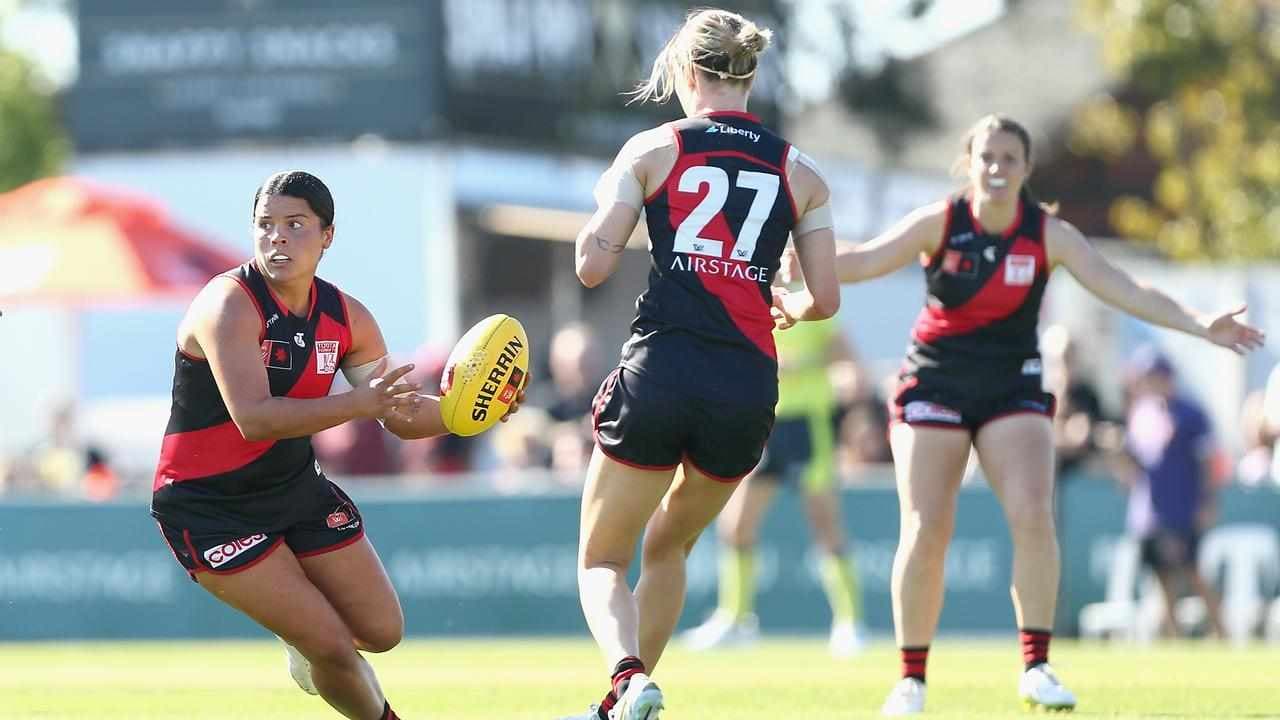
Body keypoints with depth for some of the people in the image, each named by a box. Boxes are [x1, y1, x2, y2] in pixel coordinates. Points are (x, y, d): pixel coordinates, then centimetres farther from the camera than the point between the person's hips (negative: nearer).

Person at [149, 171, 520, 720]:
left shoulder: (346, 318, -2)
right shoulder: (230, 305, -24)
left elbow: (401, 417, 6)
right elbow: (253, 418, -36)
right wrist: (360, 402, -43)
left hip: (296, 487, 7)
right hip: (209, 507, -7)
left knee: (382, 631, 9)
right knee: (331, 645, -12)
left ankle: (307, 644, 41)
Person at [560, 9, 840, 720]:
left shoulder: (652, 149, 2)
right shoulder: (798, 172, 9)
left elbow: (592, 265, -2)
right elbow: (824, 298, 7)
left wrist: (605, 204, 18)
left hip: (661, 372, -3)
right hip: (750, 387, 3)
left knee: (601, 560, 7)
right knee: (667, 546, 27)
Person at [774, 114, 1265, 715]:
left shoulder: (1049, 235, -6)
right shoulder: (939, 223, -9)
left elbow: (1122, 290, -12)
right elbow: (864, 260, -17)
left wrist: (1199, 325, -23)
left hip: (1013, 390, 1)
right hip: (933, 388, -1)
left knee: (1033, 516, -20)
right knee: (923, 533, -10)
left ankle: (1035, 667, -8)